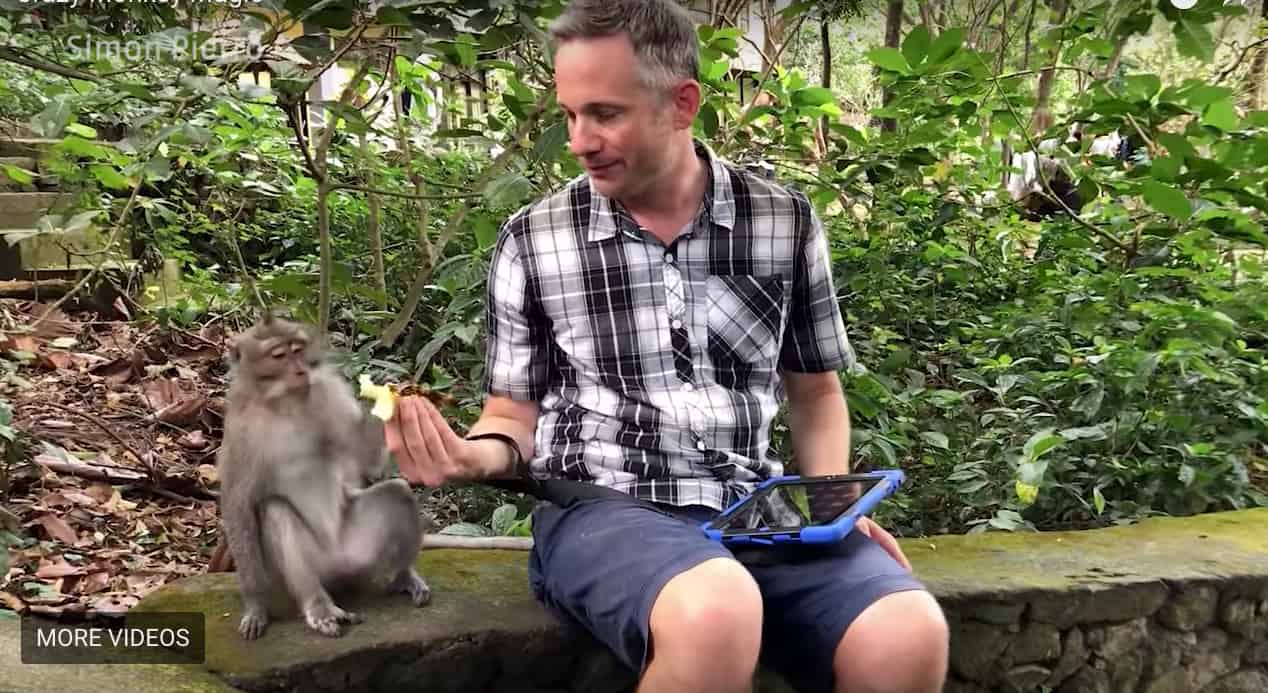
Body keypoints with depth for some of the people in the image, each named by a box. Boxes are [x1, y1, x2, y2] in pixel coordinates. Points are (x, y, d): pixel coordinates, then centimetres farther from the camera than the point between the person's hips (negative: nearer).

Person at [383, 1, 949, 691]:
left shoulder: (785, 221, 6)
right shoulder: (530, 241, 2)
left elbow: (815, 390, 18)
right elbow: (516, 417, 10)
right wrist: (468, 456, -13)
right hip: (600, 511, -2)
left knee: (907, 636, -27)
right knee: (714, 615, -37)